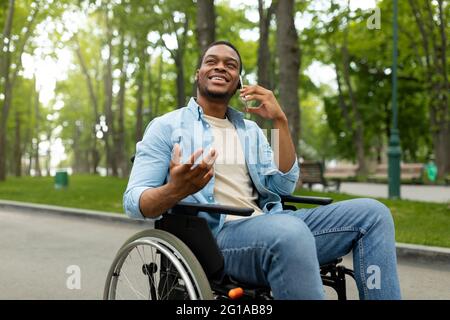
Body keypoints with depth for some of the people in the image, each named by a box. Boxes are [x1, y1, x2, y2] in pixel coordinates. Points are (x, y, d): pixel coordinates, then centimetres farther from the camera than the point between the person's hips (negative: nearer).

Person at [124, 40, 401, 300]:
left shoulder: (251, 130, 22)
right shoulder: (167, 127, 7)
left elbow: (283, 186, 8)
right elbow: (133, 201, -3)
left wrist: (280, 121, 1)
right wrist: (175, 190, -26)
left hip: (270, 226, 6)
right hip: (214, 235, -6)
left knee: (372, 213, -9)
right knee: (290, 231, -39)